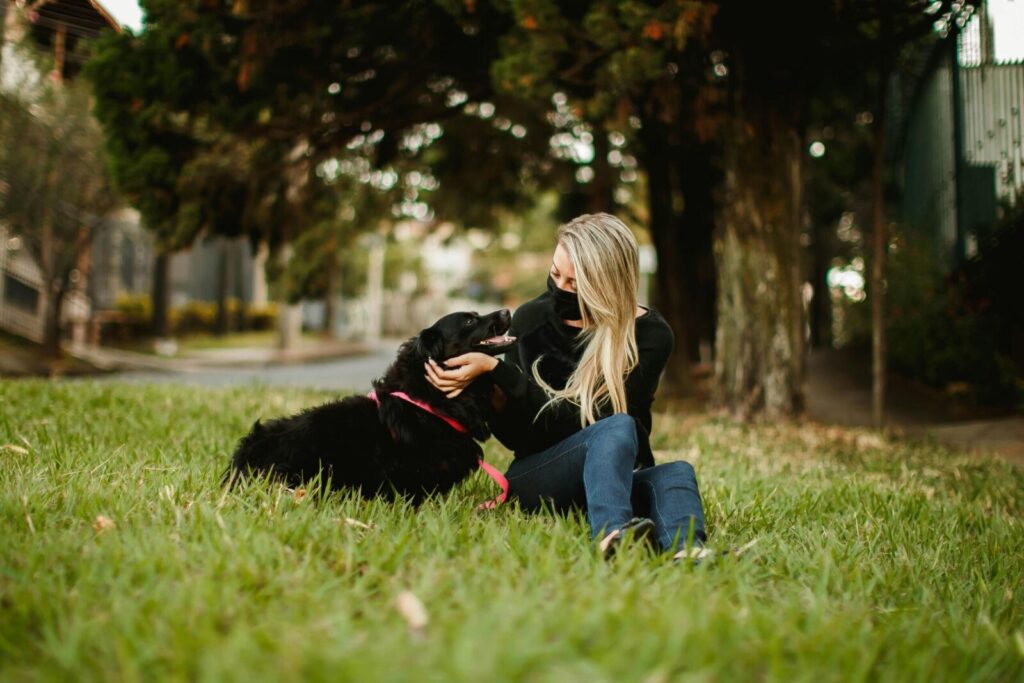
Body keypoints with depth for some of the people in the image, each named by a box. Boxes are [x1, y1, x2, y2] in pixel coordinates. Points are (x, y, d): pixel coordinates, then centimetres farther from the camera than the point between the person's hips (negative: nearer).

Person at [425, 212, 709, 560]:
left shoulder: (650, 335, -8)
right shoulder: (532, 320, -2)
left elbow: (580, 421, -18)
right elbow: (516, 436, 1)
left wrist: (496, 370, -21)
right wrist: (490, 392, -20)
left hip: (620, 477, 1)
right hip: (536, 478, -1)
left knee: (676, 473, -32)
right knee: (617, 427, -31)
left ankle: (686, 551, -62)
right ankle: (612, 533, -60)